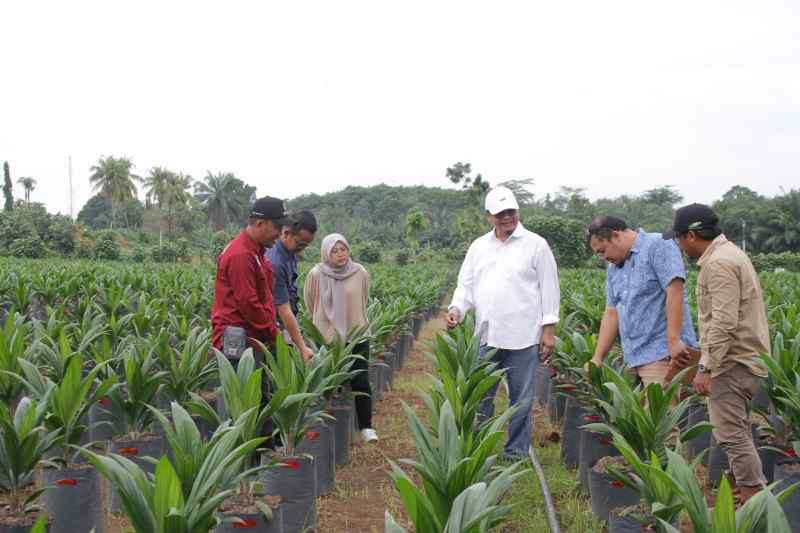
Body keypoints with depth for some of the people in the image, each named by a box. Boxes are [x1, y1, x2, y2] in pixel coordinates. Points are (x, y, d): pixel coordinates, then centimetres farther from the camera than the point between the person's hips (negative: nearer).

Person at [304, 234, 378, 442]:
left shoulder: (360, 273, -5)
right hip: (328, 338, -1)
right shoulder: (316, 275, -9)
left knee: (361, 382, 0)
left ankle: (366, 426, 10)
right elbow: (310, 304, 8)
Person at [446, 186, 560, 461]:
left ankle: (516, 452, 16)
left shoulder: (535, 245, 0)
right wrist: (457, 308, -8)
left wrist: (549, 329, -6)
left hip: (522, 336, -4)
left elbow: (548, 288, -1)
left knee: (521, 399, 4)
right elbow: (466, 284, 12)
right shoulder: (478, 247, 13)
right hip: (486, 335, 4)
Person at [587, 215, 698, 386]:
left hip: (661, 355, -7)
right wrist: (597, 357, 12)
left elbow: (675, 291, -15)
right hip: (634, 358, 7)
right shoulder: (614, 267, 19)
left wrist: (674, 340, -22)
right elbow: (611, 313, 18)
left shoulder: (658, 246, -5)